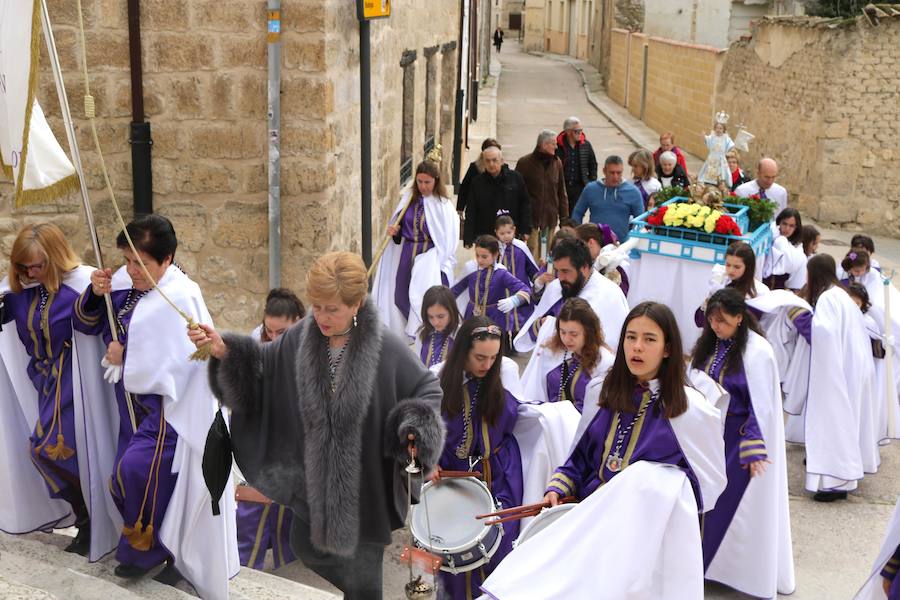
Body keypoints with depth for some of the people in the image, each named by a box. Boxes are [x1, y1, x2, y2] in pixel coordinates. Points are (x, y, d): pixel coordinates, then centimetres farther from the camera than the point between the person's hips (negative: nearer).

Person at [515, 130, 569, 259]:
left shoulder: (557, 163, 8)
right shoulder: (525, 163, -5)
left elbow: (561, 192, 14)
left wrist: (564, 217, 11)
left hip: (551, 218, 4)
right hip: (531, 218, -4)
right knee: (533, 253, -7)